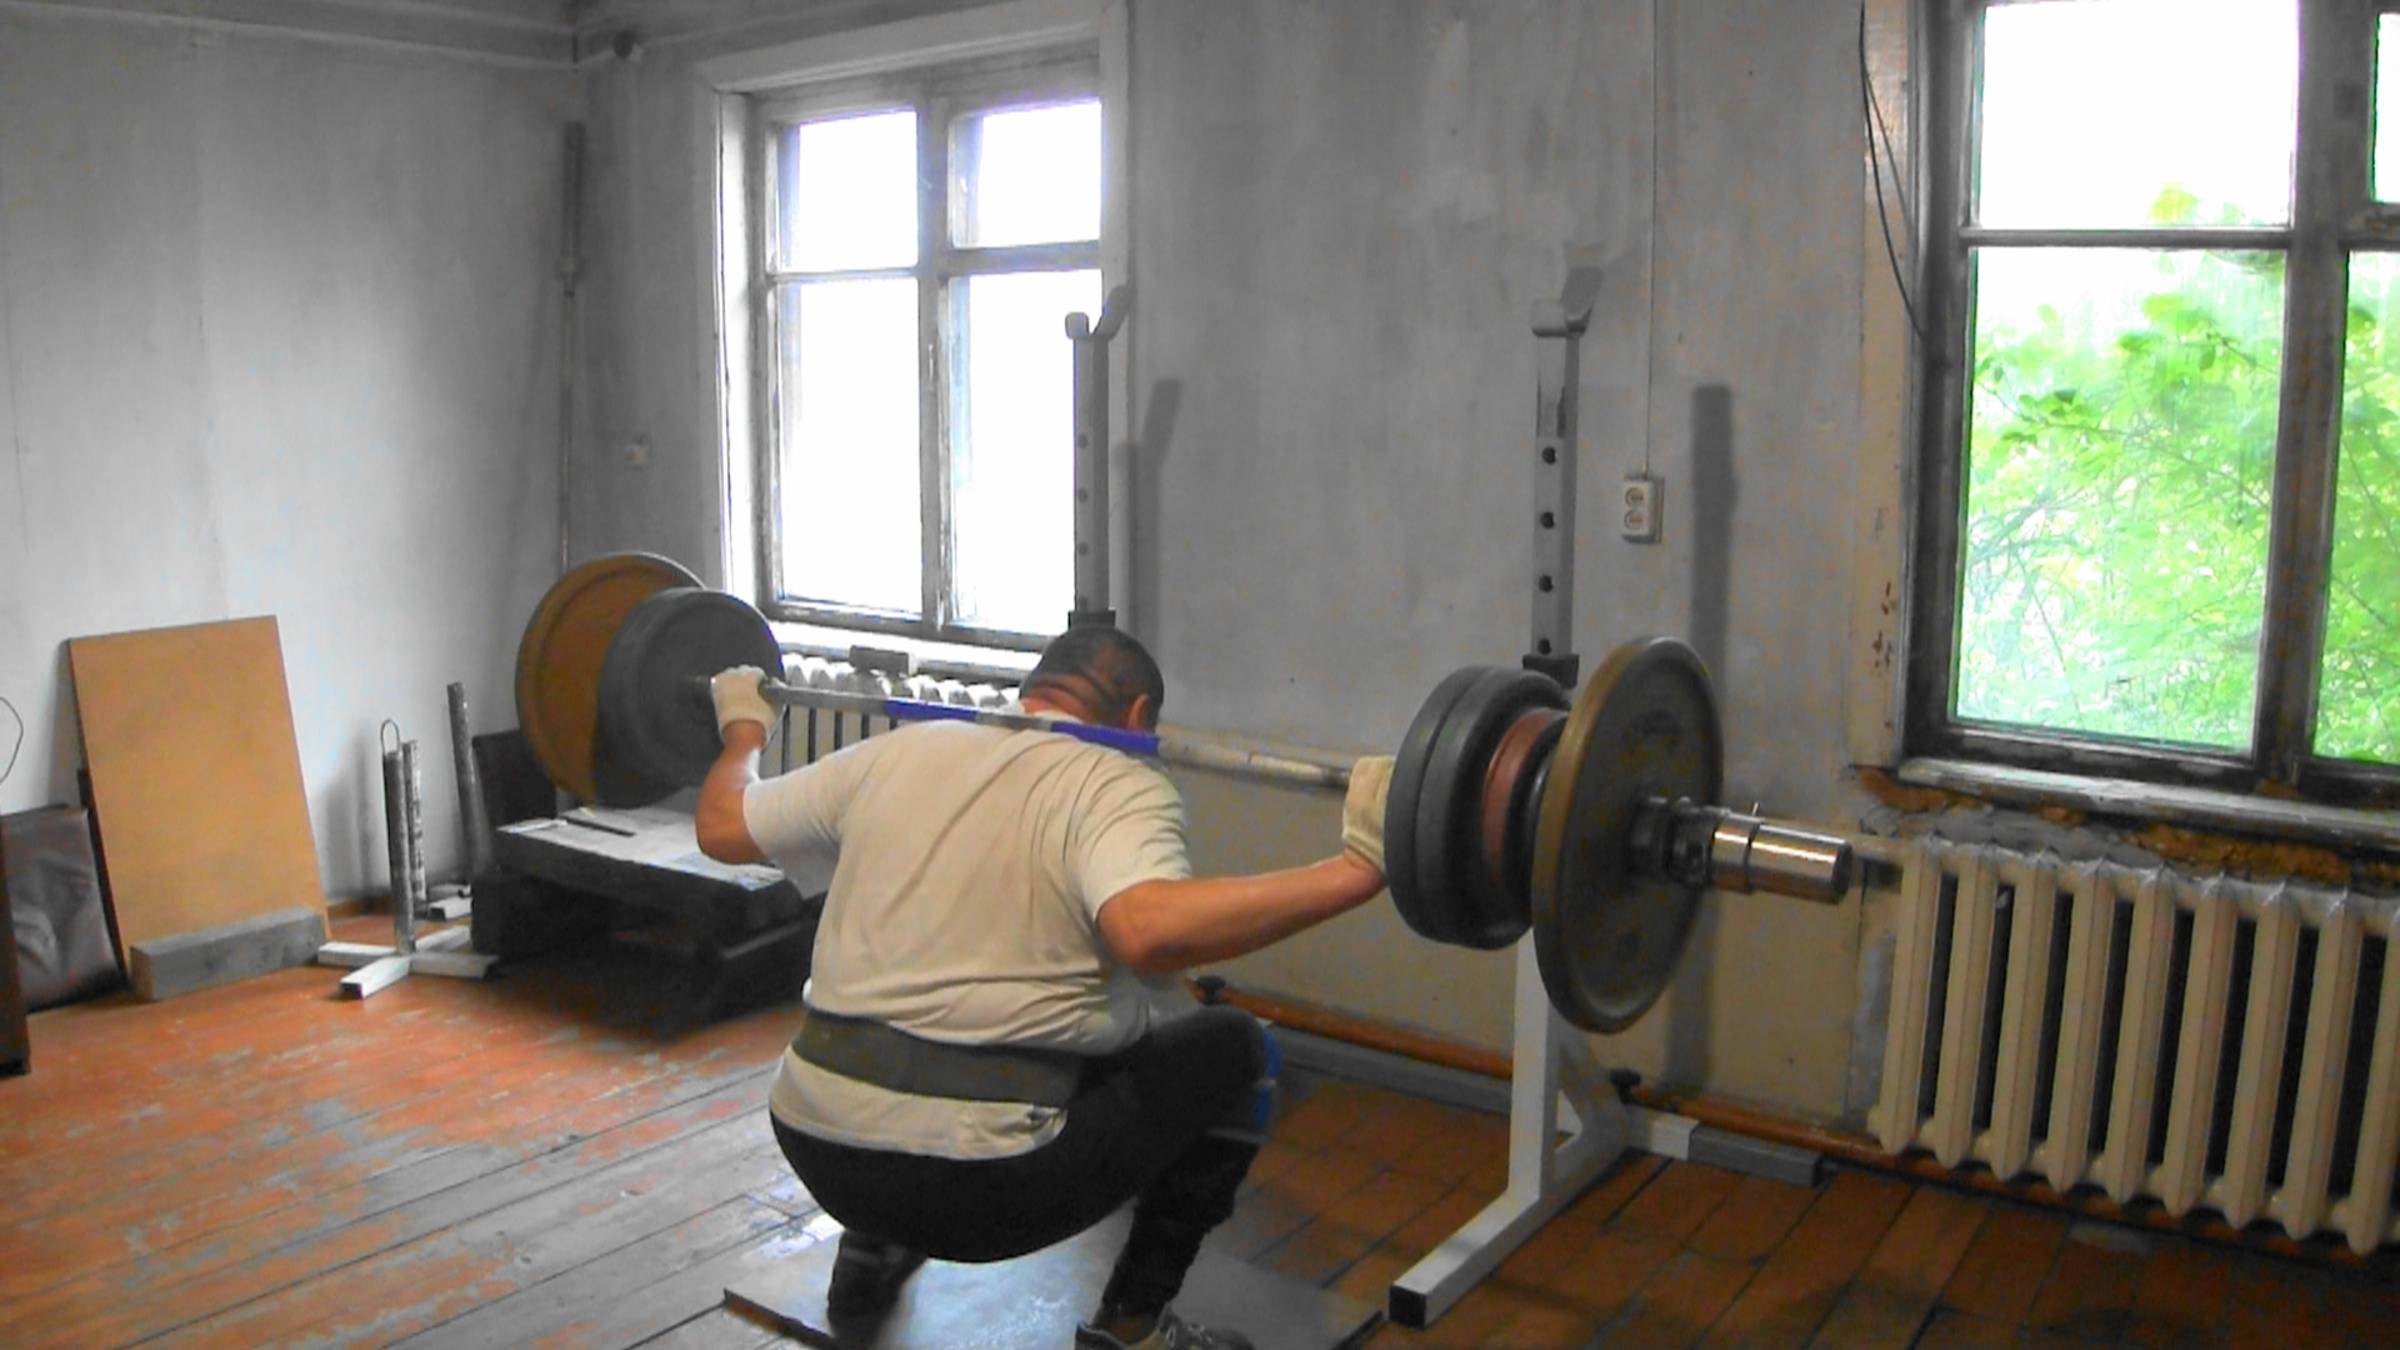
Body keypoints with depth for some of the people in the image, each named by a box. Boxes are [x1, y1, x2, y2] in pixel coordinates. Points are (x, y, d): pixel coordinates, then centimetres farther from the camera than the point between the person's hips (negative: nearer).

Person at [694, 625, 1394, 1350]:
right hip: (978, 1180, -6)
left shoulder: (896, 753, 9)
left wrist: (743, 724, 39)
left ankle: (870, 1250, 34)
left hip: (813, 1146, 7)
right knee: (1231, 1047, 11)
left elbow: (722, 827, 19)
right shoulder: (1116, 787, -7)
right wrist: (1360, 866, -24)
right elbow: (1152, 928, -28)